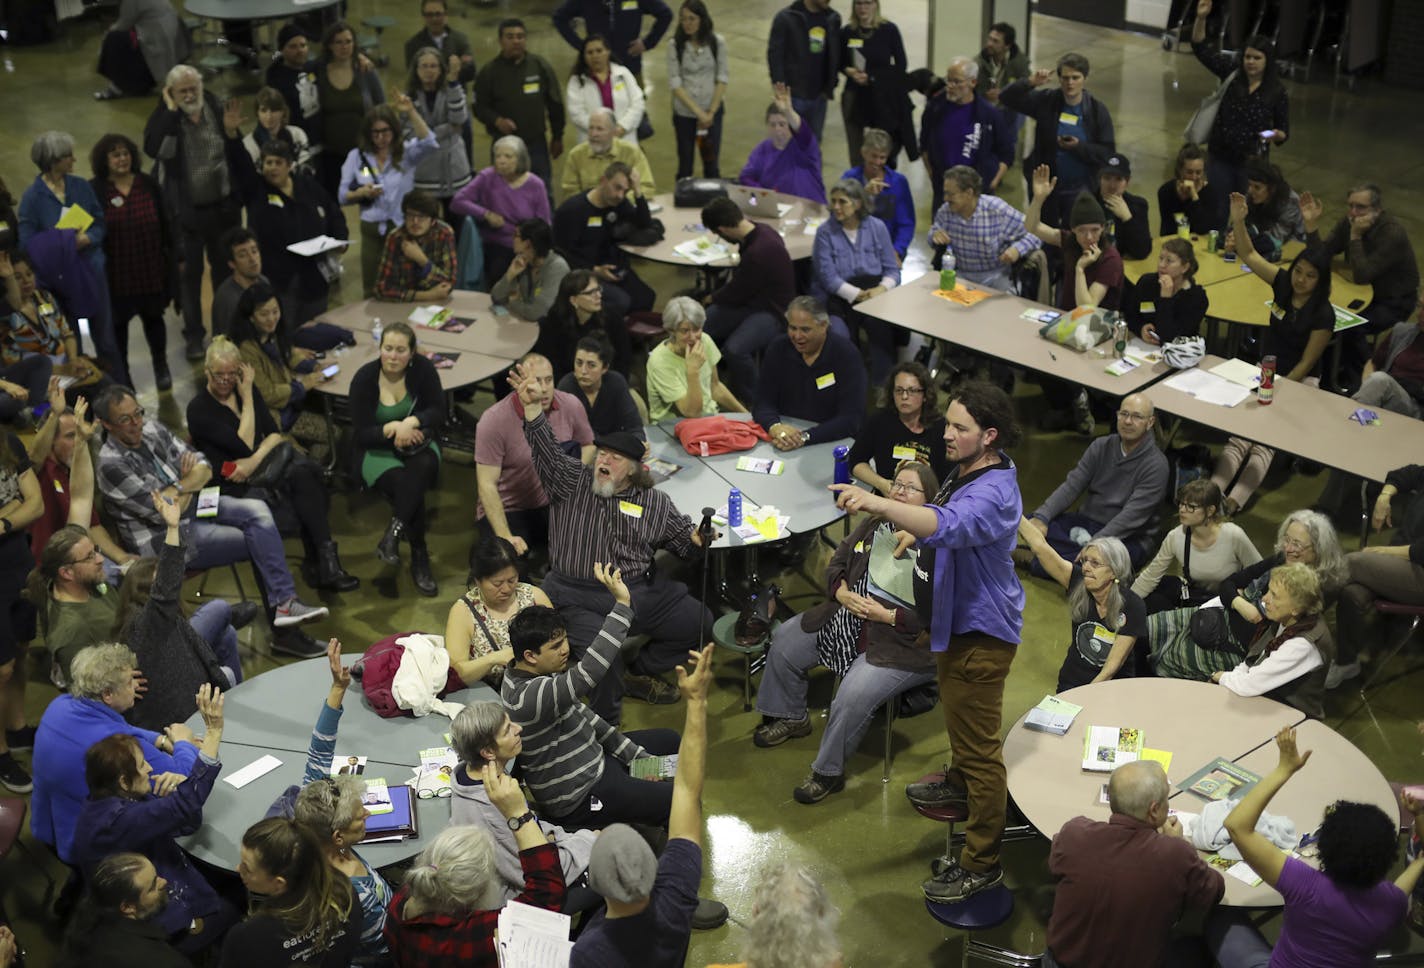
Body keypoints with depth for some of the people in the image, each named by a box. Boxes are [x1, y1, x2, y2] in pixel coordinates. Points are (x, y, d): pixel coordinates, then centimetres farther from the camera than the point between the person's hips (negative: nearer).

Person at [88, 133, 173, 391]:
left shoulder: (148, 184, 0)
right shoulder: (94, 190, -8)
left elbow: (165, 222, 5)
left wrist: (171, 255, 5)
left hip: (150, 269, 2)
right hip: (116, 271, -2)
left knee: (153, 316, 15)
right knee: (118, 321, 9)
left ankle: (161, 368, 34)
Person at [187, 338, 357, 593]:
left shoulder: (246, 388, 10)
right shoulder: (199, 408, -8)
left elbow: (274, 433, 3)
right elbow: (244, 445, -15)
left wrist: (254, 460, -16)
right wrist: (247, 397, -10)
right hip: (233, 480, -5)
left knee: (309, 470, -28)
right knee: (301, 477, -30)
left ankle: (317, 562, -29)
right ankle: (324, 562, -31)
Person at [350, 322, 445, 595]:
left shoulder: (423, 369, -6)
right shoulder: (365, 378, -10)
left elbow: (438, 413, -5)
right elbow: (362, 434, -9)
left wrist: (411, 422, -24)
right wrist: (392, 428, -26)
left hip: (418, 444, 1)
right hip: (378, 451, -1)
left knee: (423, 466, -37)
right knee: (405, 484, -33)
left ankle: (393, 535, -40)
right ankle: (419, 559, -31)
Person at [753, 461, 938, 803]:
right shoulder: (873, 526, 7)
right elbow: (836, 566, 15)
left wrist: (886, 615, -23)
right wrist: (843, 594, -6)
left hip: (898, 642, -8)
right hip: (846, 619, 8)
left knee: (854, 696, -27)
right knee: (784, 641, 9)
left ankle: (828, 772, -6)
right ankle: (790, 717, 31)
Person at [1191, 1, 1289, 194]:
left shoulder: (1277, 92, -8)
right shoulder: (1231, 71, -4)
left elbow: (1284, 131, 0)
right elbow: (1201, 49, -6)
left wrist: (1276, 135, -25)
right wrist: (1201, 18, -21)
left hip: (1252, 160, -2)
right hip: (1221, 155, 2)